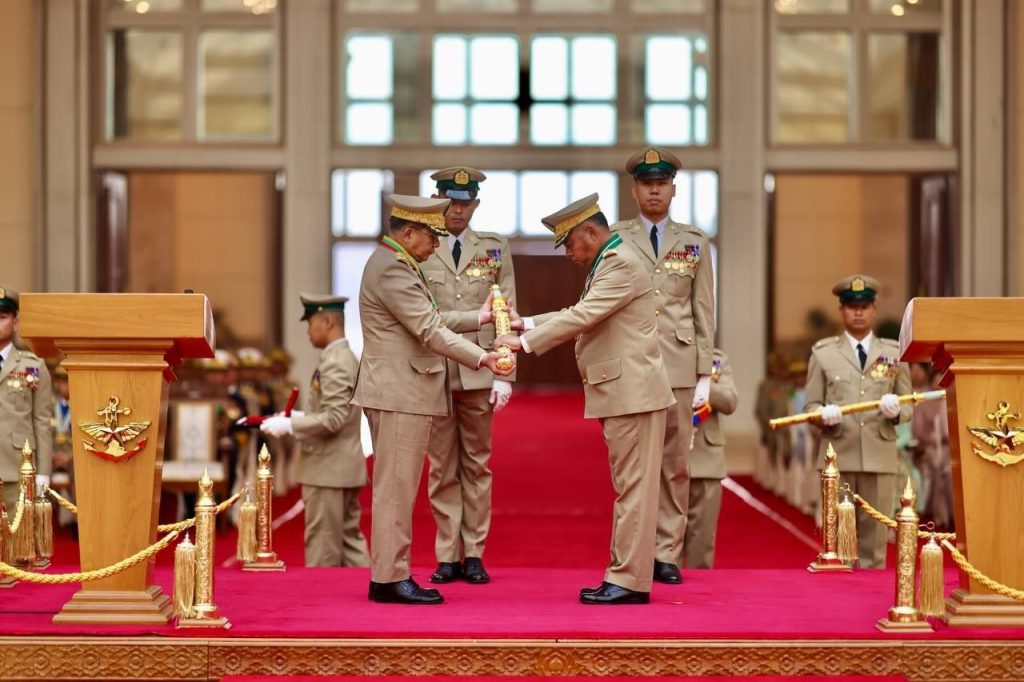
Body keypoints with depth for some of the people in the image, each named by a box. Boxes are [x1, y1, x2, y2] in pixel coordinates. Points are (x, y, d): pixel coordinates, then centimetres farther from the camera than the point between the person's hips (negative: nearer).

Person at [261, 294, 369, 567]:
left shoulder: (334, 364, -17)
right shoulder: (345, 358, 14)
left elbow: (333, 419, -23)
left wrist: (289, 426, -18)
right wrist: (297, 417, 13)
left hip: (328, 469, -10)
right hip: (345, 467, 10)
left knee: (322, 547, -4)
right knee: (349, 538, 12)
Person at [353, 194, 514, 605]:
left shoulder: (395, 264, 18)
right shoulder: (392, 269, -16)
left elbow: (429, 320, 19)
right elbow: (429, 331, -21)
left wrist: (478, 318, 14)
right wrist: (481, 358, -24)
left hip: (401, 392, 11)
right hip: (399, 393, -11)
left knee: (395, 488, 12)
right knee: (396, 487, -7)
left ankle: (388, 575, 16)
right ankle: (390, 579, -4)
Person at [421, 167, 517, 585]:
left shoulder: (495, 250, 8)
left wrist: (504, 374, -3)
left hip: (479, 375, 1)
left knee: (477, 465, 5)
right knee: (442, 468, 4)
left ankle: (474, 554, 10)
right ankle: (447, 556, 8)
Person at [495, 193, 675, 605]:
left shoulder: (621, 264, -14)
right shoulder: (607, 264, 19)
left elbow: (582, 318, -20)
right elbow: (580, 315, 23)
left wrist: (525, 342, -16)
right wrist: (527, 323, 14)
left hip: (633, 393, -11)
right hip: (621, 394, 11)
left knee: (633, 487, -8)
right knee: (629, 488, 12)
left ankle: (630, 582, -6)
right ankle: (625, 576, 17)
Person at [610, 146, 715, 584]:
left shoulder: (695, 243, 12)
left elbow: (703, 313, 9)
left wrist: (705, 375, 4)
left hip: (678, 367, 1)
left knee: (675, 465, 2)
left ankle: (667, 555, 8)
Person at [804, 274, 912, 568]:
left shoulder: (894, 353, 13)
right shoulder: (823, 353, 10)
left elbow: (908, 406, 11)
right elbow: (810, 406, 7)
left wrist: (896, 411, -12)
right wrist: (824, 414, -16)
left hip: (880, 457, 1)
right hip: (837, 456, -1)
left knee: (874, 537, 1)